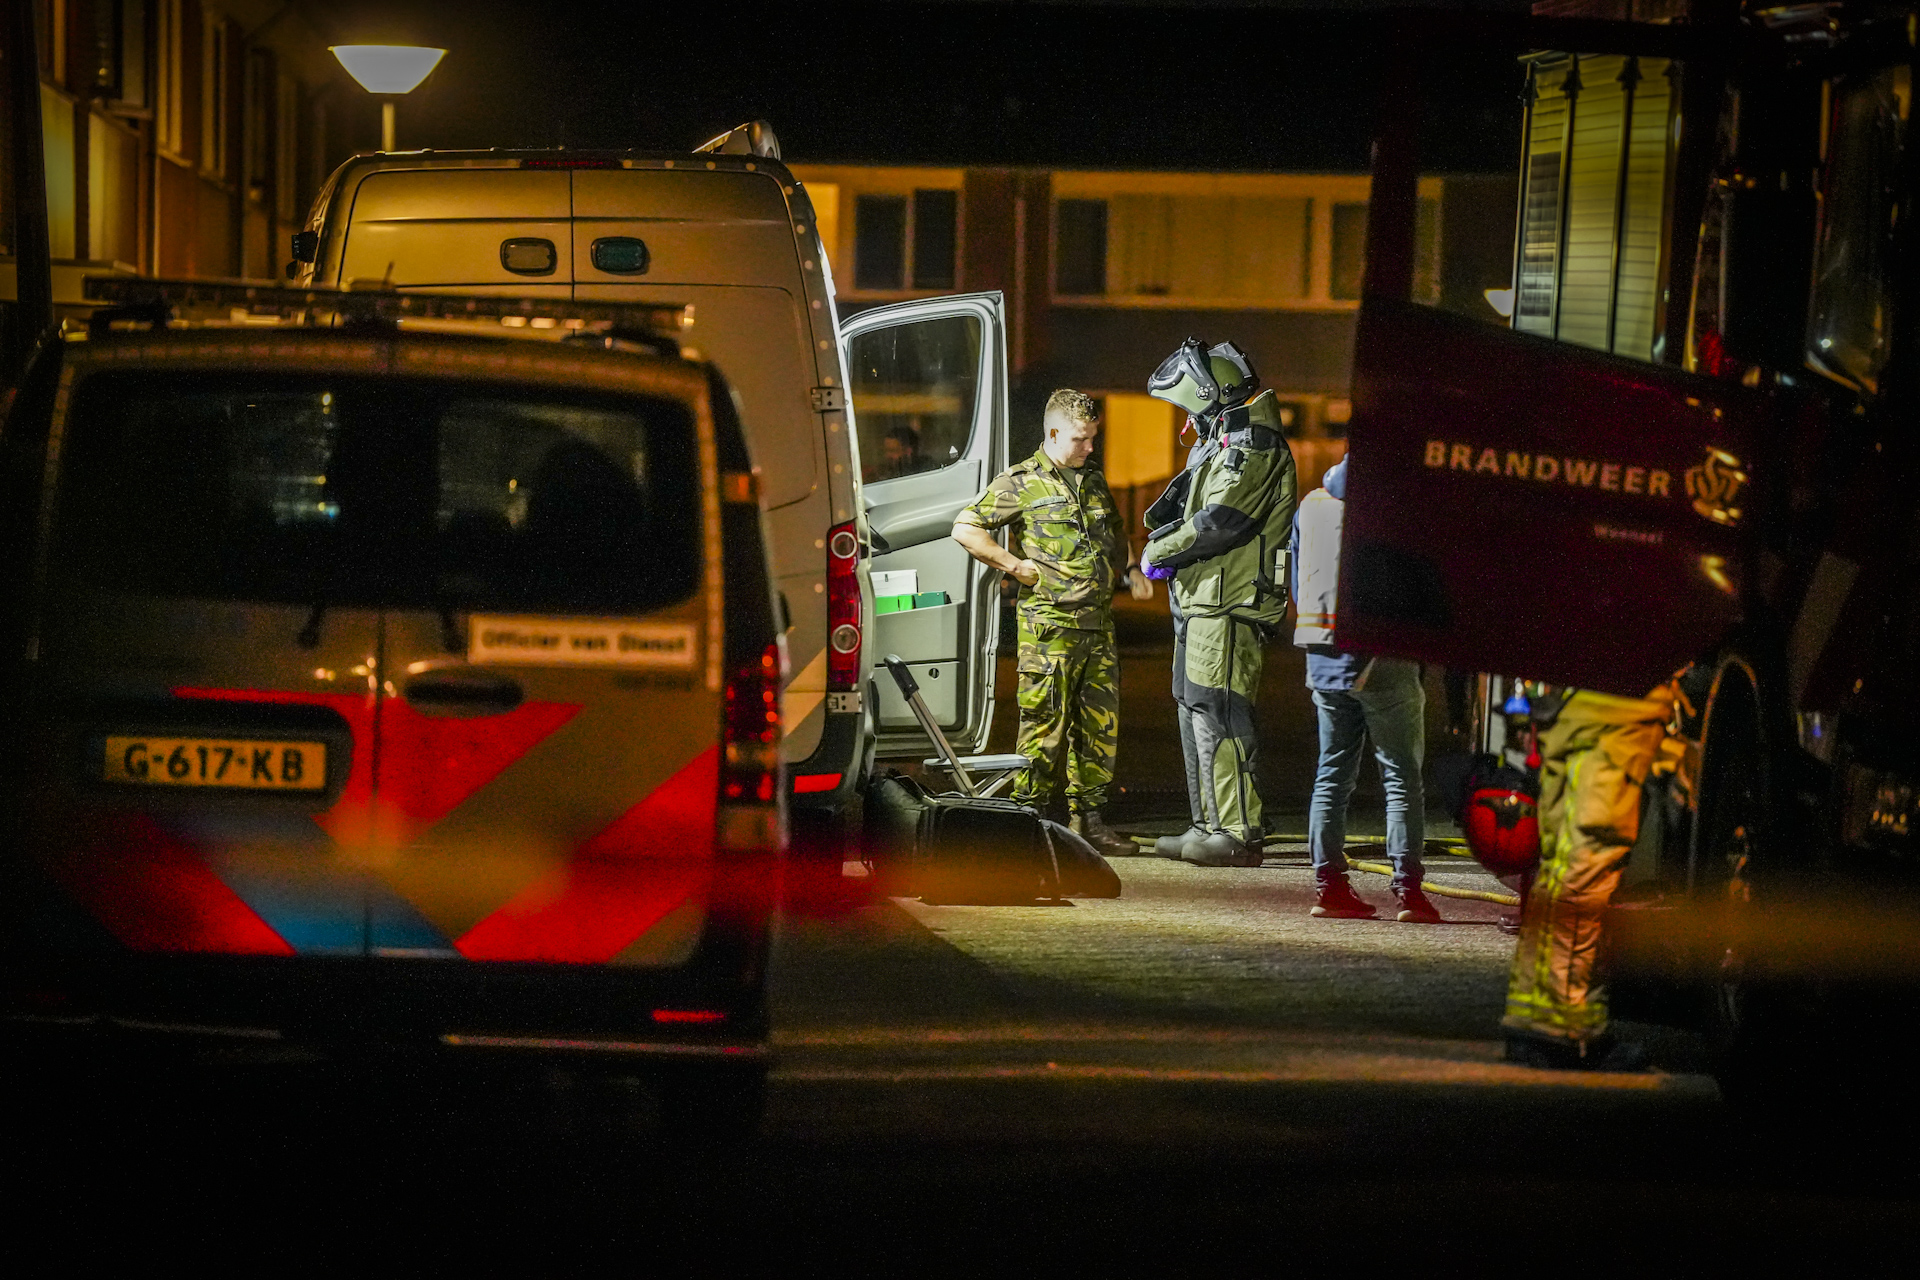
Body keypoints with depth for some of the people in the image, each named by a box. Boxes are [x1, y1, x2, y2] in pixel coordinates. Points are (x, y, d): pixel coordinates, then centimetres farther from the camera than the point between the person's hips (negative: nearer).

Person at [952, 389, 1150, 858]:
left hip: (1098, 625, 6)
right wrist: (1014, 565, -8)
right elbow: (965, 528, -2)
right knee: (1045, 726, -6)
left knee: (1100, 726, 6)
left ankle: (1088, 819, 13)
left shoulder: (1094, 482, 18)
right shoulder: (1021, 483, -2)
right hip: (1048, 624, -6)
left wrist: (1131, 571, 16)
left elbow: (1116, 536, 34)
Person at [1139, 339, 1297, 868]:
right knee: (1197, 717, 15)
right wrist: (1164, 541, 2)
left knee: (1218, 718, -13)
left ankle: (1238, 834, -14)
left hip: (1228, 608, -11)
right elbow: (1189, 512, 25)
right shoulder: (1221, 443, 22)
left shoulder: (1252, 446, -12)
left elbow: (1221, 522, -22)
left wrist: (1159, 551, -10)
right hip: (1203, 603, 11)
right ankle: (1209, 827, 21)